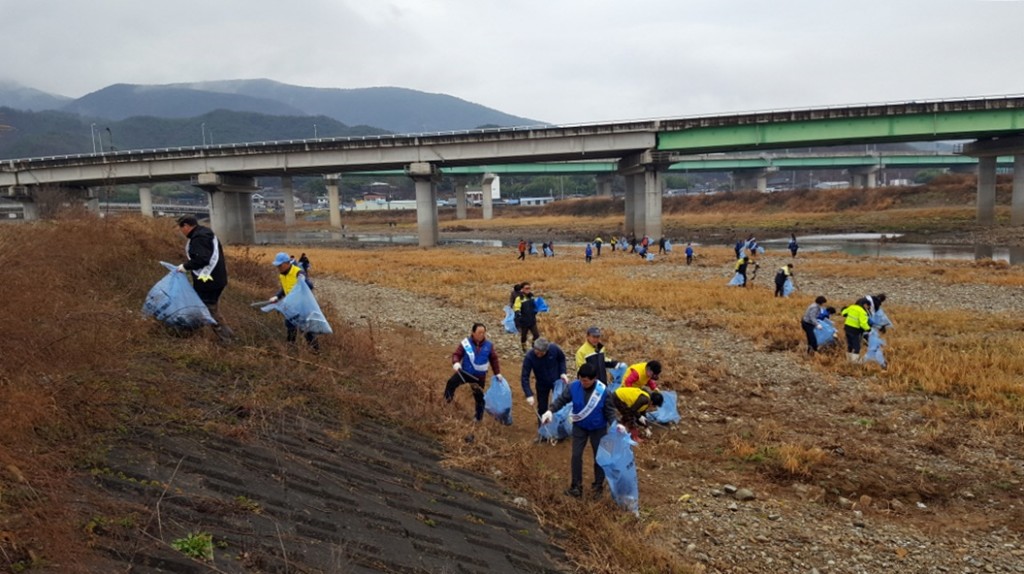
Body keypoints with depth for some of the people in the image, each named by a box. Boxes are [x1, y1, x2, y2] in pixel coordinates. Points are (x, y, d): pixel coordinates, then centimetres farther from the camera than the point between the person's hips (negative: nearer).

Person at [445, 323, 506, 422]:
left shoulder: (488, 345, -5)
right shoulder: (466, 343, -12)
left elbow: (494, 359, 7)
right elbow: (457, 354, -9)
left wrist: (498, 373, 7)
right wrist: (456, 363, -31)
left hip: (479, 376, 1)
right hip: (464, 372, -1)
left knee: (479, 396, 11)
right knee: (451, 383, -23)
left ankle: (479, 416, 32)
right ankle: (447, 398, 5)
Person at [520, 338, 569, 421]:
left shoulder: (554, 348, -27)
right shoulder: (529, 357, -30)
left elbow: (562, 359, -4)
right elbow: (525, 377, -27)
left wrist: (563, 373, -17)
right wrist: (529, 395, -35)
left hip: (557, 381, 1)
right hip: (542, 384, -1)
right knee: (542, 409, 9)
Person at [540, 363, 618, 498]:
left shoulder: (603, 391, -25)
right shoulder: (573, 386, -20)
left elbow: (610, 411, -15)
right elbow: (561, 399, -12)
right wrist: (550, 411, -29)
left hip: (598, 428, -1)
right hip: (579, 426, 1)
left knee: (599, 457, 13)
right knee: (576, 456, 5)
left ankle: (598, 485, 33)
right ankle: (576, 486, 21)